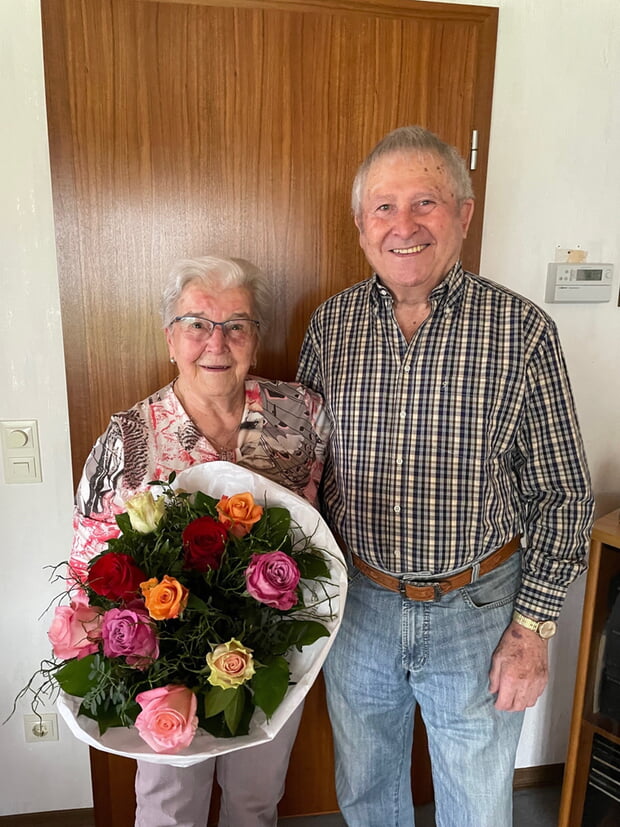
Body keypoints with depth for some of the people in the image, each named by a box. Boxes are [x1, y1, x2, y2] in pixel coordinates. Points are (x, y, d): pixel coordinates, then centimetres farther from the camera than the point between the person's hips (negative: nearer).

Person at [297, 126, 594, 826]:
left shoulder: (522, 331, -13)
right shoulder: (330, 325, -6)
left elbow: (561, 493, -7)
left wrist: (533, 627, -8)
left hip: (478, 606, -1)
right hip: (356, 602, 2)